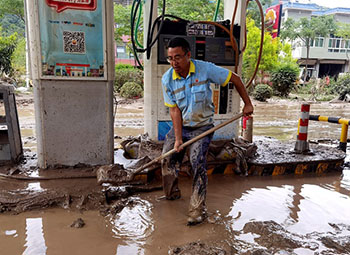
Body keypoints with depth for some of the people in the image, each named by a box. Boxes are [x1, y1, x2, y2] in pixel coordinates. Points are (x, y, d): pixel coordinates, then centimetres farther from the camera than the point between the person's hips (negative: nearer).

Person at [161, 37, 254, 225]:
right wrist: (178, 138, -16)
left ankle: (198, 210, -5)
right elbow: (174, 110, -10)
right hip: (180, 126, 4)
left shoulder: (205, 69, -16)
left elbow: (235, 79, -5)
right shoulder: (167, 79, -9)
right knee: (167, 159, 3)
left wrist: (247, 104, -4)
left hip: (202, 127, -3)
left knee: (198, 163, -16)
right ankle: (172, 195, 29)